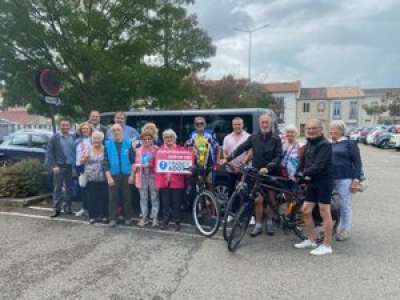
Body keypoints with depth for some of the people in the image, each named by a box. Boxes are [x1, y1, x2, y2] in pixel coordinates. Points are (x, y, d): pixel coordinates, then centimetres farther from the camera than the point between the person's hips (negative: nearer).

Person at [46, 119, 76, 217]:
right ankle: (56, 209, 12)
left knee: (69, 188, 9)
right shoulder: (55, 138, 0)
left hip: (71, 167, 2)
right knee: (57, 188, 3)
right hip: (59, 166, -2)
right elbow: (49, 152, -3)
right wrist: (53, 166, -10)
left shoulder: (73, 138, 6)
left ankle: (67, 208, 21)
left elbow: (76, 151, 7)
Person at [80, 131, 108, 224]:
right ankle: (92, 216, 15)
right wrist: (85, 158, -12)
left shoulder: (105, 149, 3)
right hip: (91, 178, 0)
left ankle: (103, 215, 15)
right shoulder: (88, 149, 4)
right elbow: (81, 162, 7)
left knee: (103, 197, 3)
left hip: (103, 178, 0)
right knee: (91, 197, 4)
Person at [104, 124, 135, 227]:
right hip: (113, 175, 0)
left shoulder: (128, 143, 0)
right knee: (113, 197, 4)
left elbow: (133, 160, 1)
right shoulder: (108, 144, 1)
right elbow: (105, 162, -1)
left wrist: (132, 175, -4)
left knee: (126, 197, 7)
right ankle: (113, 218, 15)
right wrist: (109, 177, -8)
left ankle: (128, 217, 20)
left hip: (126, 174, 0)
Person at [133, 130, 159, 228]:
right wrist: (138, 166, -7)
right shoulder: (138, 150, 9)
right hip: (142, 176, 2)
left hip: (153, 175, -2)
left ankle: (155, 217, 12)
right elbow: (136, 163, 11)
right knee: (143, 198, 7)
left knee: (154, 197, 3)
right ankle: (144, 217, 17)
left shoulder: (156, 149, 0)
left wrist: (151, 165, -13)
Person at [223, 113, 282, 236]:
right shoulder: (254, 137, 1)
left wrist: (267, 168, -24)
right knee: (258, 200, 2)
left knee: (271, 199, 10)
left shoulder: (276, 139, -4)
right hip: (257, 173, 1)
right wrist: (228, 159, -10)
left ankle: (269, 223, 27)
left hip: (271, 173, -1)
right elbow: (241, 149, -1)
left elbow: (278, 156, -10)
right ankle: (258, 225, 14)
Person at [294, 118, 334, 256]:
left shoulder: (325, 145, -14)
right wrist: (299, 174, 0)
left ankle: (327, 246, 11)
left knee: (324, 213, -1)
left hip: (324, 182, -8)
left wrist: (303, 173, -20)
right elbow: (304, 162, 13)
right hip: (312, 182, 8)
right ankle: (311, 240, 25)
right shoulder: (308, 144, 13)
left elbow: (318, 166, -23)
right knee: (305, 210, 10)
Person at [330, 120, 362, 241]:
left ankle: (345, 231, 18)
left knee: (345, 206, 4)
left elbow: (357, 162, -4)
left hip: (344, 179, -5)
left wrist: (356, 180, -11)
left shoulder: (349, 143, -1)